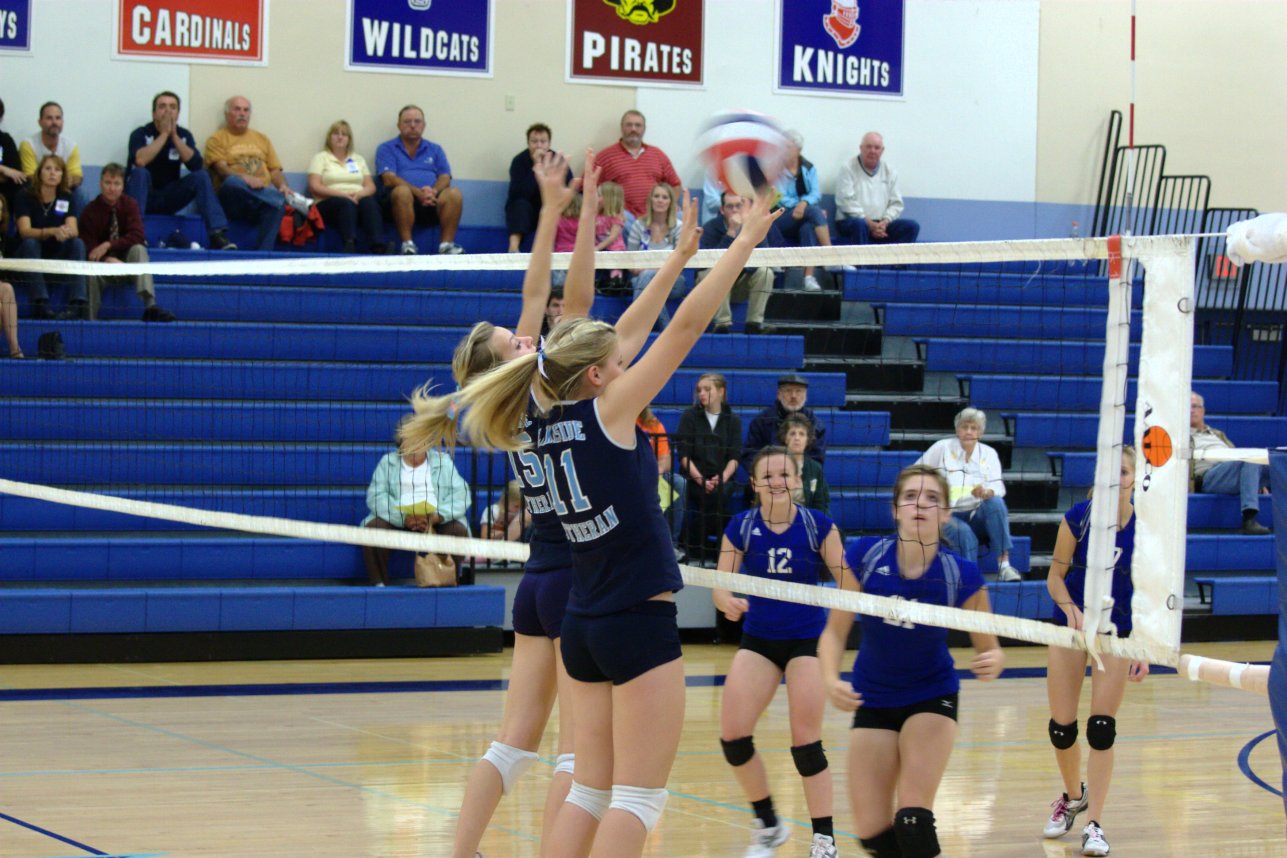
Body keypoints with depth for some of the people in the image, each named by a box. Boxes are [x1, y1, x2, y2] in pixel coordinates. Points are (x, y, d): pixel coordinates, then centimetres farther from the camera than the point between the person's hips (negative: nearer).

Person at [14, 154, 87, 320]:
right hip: (29, 256, -3)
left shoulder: (66, 197, 0)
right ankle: (40, 304, -43)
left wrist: (66, 232, -37)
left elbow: (74, 231, -12)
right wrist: (53, 231, -40)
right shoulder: (26, 197, -9)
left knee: (78, 243, -24)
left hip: (57, 256, 3)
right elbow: (25, 231, -24)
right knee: (30, 243, -33)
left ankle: (78, 303, -38)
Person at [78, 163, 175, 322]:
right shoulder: (90, 211, -7)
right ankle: (89, 318, -26)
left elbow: (138, 236, -18)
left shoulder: (129, 205, -4)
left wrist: (109, 245, -29)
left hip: (127, 257, 1)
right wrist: (108, 260, -35)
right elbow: (89, 248, -14)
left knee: (139, 249, -31)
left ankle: (150, 306, -44)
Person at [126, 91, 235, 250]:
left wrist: (174, 136, -16)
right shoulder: (141, 134, -7)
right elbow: (140, 160, -29)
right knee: (140, 173, -32)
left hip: (168, 199, 3)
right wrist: (164, 134, -20)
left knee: (201, 176, -16)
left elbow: (197, 165, -13)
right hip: (142, 196, -3)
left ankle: (217, 235, -29)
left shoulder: (184, 135, 4)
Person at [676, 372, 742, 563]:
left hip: (722, 477, 2)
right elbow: (684, 456, -1)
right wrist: (701, 480, -17)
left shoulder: (733, 420, 12)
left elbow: (734, 457, 3)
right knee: (714, 497, -34)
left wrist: (723, 478, -17)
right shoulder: (689, 417, 8)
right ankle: (695, 550, -22)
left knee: (721, 493, -34)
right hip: (693, 477, -1)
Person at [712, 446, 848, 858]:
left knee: (806, 743, -6)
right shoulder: (740, 527, -6)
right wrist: (728, 602, -29)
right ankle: (768, 825, 13)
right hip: (758, 639, 2)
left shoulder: (819, 526, -10)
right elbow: (721, 584, -6)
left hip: (807, 639, -2)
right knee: (732, 735, -8)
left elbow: (847, 581, -10)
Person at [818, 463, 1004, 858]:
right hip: (873, 701, 2)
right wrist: (832, 680, -27)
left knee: (912, 821, -17)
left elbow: (988, 649, -11)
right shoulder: (865, 558, -17)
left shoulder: (962, 575, -20)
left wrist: (992, 662, -35)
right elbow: (835, 631, -9)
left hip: (932, 697, -2)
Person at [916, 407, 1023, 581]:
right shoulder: (941, 448, 3)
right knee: (965, 534, -36)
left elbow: (998, 488, -4)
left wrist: (986, 492, -28)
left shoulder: (989, 454, 9)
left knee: (995, 502, -31)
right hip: (947, 516, -2)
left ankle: (1004, 564, -37)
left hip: (977, 516, 2)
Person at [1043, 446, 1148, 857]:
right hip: (1071, 623, 1)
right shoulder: (1078, 518, -14)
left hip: (1117, 632, -1)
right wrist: (1069, 607, -26)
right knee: (1062, 726, 4)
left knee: (1102, 728, -7)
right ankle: (1073, 797, 32)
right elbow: (1055, 575, -6)